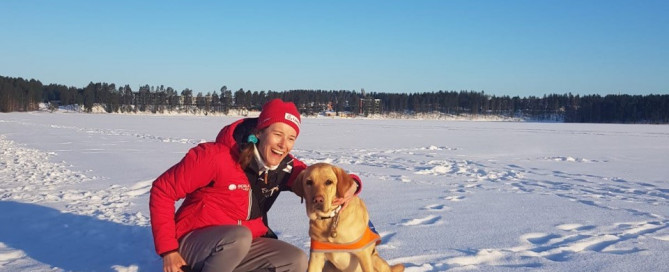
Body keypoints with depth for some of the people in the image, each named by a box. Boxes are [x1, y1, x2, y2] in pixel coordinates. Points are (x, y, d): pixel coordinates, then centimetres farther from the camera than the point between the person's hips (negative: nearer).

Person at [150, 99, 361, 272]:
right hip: (193, 242, -6)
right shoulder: (217, 157, -22)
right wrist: (168, 250, -18)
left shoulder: (286, 167, -6)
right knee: (239, 236, -36)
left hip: (242, 246, 6)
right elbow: (162, 190, -16)